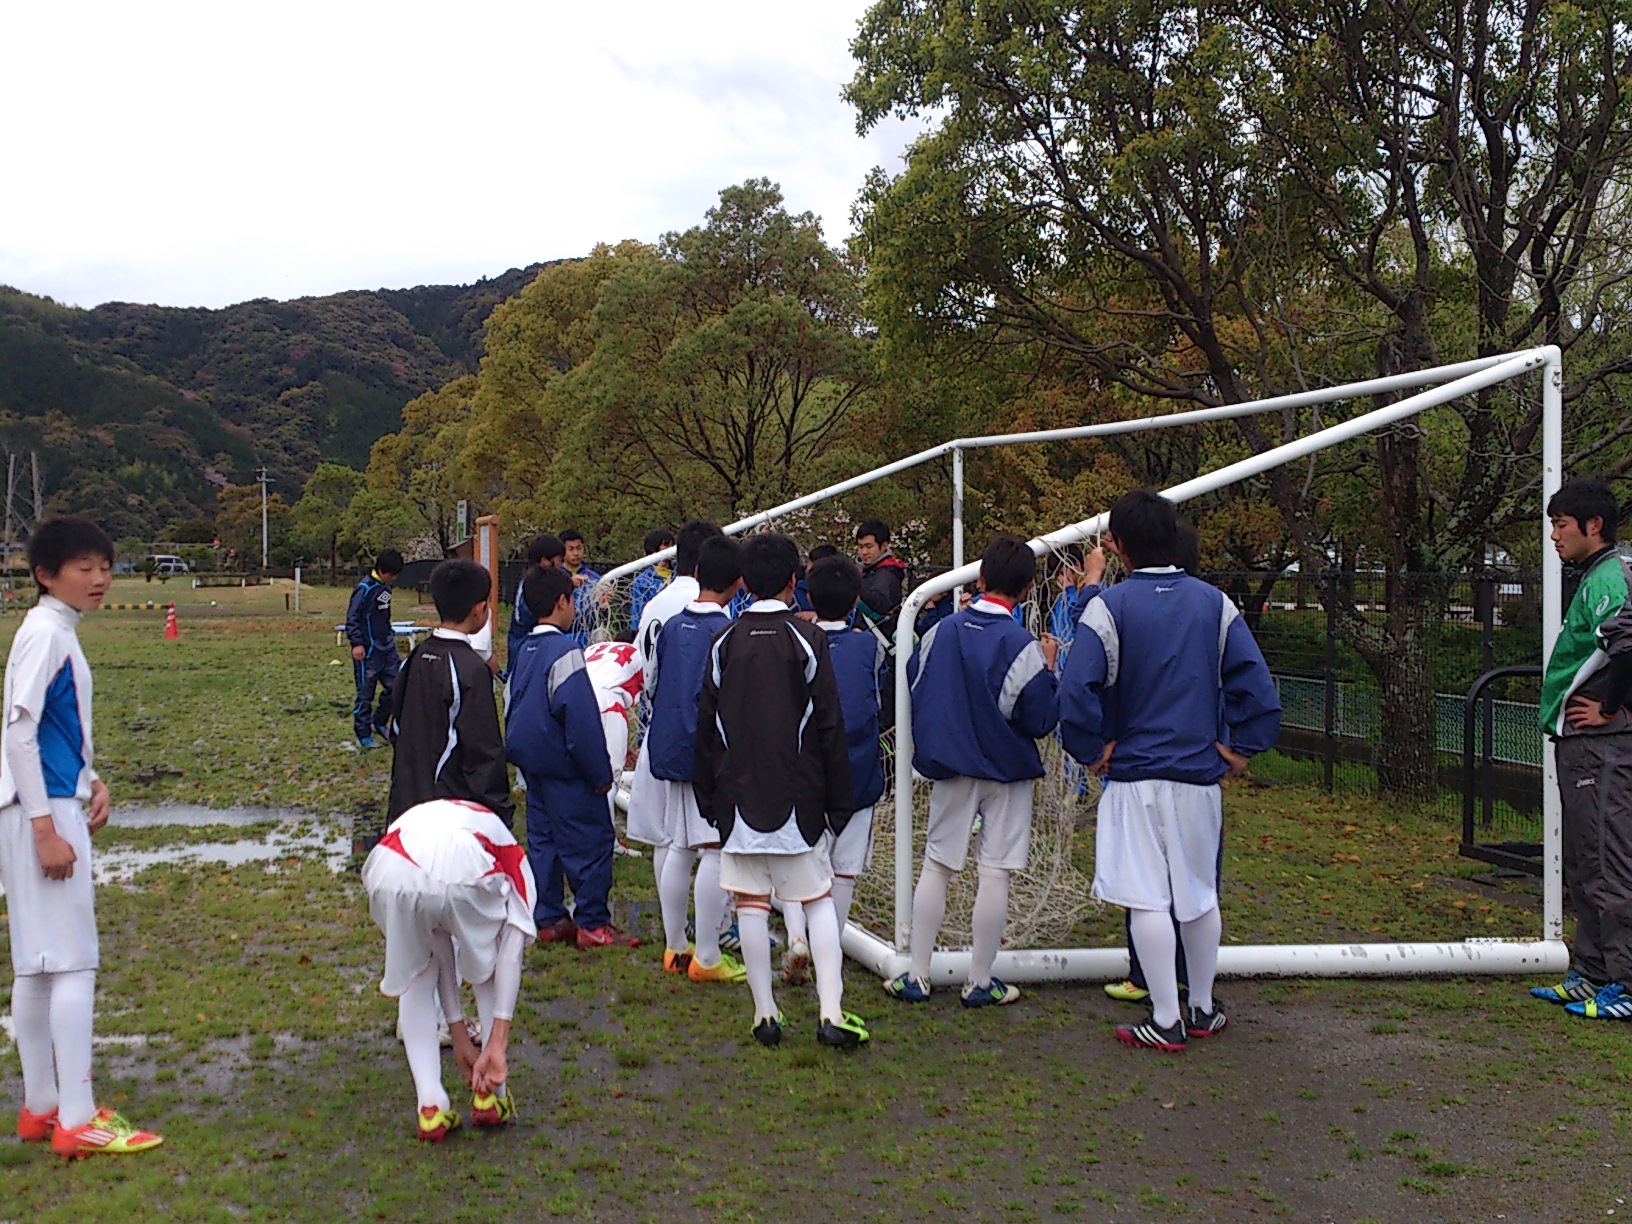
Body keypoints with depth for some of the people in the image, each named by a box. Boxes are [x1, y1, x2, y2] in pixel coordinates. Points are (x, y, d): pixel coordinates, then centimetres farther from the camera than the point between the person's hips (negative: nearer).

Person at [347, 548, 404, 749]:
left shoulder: (386, 587, 10)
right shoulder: (365, 588, -15)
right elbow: (352, 617, -16)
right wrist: (357, 643, -22)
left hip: (387, 648, 8)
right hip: (368, 650, -8)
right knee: (365, 693, 1)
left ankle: (380, 722, 27)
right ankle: (363, 734, 10)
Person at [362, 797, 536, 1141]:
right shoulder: (511, 856, 36)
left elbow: (440, 952, 43)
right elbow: (512, 950, 23)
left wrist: (459, 1034, 44)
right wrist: (497, 1042, 20)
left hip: (392, 873, 2)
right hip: (465, 869, -2)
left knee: (415, 981, 29)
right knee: (489, 972, 29)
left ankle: (431, 1107, 20)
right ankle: (491, 1096, 30)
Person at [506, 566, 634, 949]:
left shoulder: (525, 651, 11)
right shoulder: (564, 650, -18)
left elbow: (510, 706, 19)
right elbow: (581, 718, -20)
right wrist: (600, 773, -15)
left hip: (533, 763, 10)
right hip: (563, 764, -10)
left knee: (542, 839, 13)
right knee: (590, 839, -3)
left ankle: (549, 919, 18)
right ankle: (592, 923, 0)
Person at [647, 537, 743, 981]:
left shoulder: (672, 626, 7)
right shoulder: (727, 632, -14)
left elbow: (651, 683, 15)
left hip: (671, 748, 8)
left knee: (680, 848, 15)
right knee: (717, 851, -4)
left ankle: (675, 948, 23)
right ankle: (706, 958, -2)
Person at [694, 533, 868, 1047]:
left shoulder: (724, 643, 2)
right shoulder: (807, 640, -5)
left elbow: (706, 728, 6)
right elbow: (829, 727, -5)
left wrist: (708, 796, 15)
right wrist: (838, 801, 2)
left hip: (738, 796, 2)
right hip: (796, 795, -2)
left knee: (751, 903, 7)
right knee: (819, 899, 6)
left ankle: (765, 1014, 11)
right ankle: (831, 1013, -2)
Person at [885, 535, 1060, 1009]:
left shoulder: (941, 631, -1)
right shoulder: (1022, 646, -15)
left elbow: (914, 690, 8)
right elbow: (1040, 720, -12)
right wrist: (1049, 669, -1)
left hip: (948, 766, 4)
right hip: (1006, 772, -4)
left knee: (936, 866, 11)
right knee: (995, 873, 3)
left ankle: (917, 977, 13)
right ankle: (980, 983, 9)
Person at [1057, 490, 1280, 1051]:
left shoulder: (1109, 606, -9)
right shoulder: (1214, 603, 2)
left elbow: (1076, 693, -18)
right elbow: (1258, 685, -2)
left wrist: (1093, 751, -5)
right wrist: (1241, 748, 5)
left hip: (1135, 774, -4)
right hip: (1202, 773, 4)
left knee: (1148, 899, 1)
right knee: (1200, 894, 16)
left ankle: (1166, 1021, 4)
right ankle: (1203, 1009, 27)